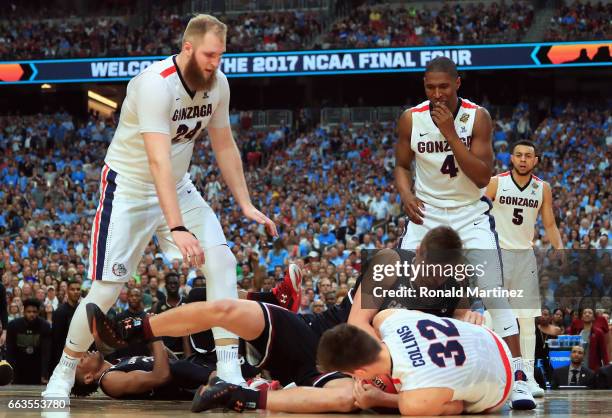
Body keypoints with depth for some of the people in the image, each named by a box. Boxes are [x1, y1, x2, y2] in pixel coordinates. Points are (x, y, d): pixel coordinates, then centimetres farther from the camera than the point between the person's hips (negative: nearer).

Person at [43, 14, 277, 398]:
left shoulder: (218, 84, -7)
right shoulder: (157, 84, -29)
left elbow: (225, 146, 7)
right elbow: (159, 162, -37)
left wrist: (246, 205, 2)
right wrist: (178, 229, -44)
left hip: (177, 188, 6)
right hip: (129, 189, -6)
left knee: (222, 261, -12)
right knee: (107, 289, -6)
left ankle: (229, 373, -11)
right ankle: (64, 373, 16)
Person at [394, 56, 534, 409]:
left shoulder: (477, 117, -13)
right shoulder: (411, 119, -7)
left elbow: (483, 176, -19)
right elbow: (402, 165, 9)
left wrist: (450, 133, -26)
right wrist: (406, 195, -12)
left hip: (471, 213, -2)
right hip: (426, 213, 2)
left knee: (494, 291, -13)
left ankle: (517, 376, -9)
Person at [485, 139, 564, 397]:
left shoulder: (543, 188, 5)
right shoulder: (496, 183, -4)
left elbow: (549, 225, 10)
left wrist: (559, 249, -4)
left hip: (525, 255, 3)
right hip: (497, 253, -2)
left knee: (528, 318, 0)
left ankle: (529, 376, 3)